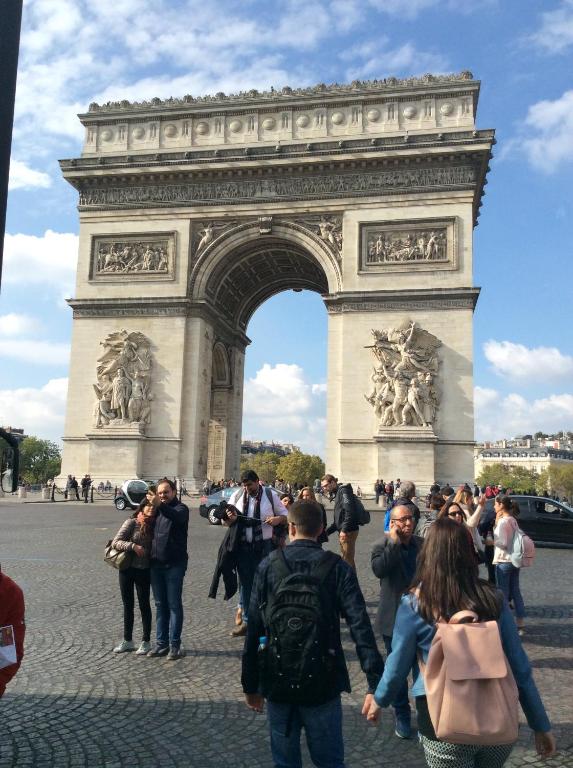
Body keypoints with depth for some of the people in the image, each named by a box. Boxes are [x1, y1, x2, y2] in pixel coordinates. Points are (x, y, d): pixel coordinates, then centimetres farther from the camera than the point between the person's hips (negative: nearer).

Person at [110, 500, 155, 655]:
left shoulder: (154, 526, 1)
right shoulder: (132, 522, -7)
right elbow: (115, 542, -12)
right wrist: (133, 546, -25)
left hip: (144, 571, 0)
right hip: (127, 568, 0)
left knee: (144, 605, 5)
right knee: (127, 605, 11)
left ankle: (146, 642, 16)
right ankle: (127, 640, 25)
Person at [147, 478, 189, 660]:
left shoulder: (180, 509, -7)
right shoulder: (157, 509, 13)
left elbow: (177, 517, -32)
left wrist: (160, 505, -47)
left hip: (174, 564, -6)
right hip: (156, 564, 6)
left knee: (174, 604, 0)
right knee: (160, 604, 12)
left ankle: (175, 645, 5)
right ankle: (161, 643, 19)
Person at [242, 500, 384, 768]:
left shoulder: (268, 566, -5)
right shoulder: (337, 567, -8)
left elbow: (254, 629, -4)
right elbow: (361, 627, -17)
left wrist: (250, 684, 4)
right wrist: (375, 683, -17)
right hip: (323, 682, -1)